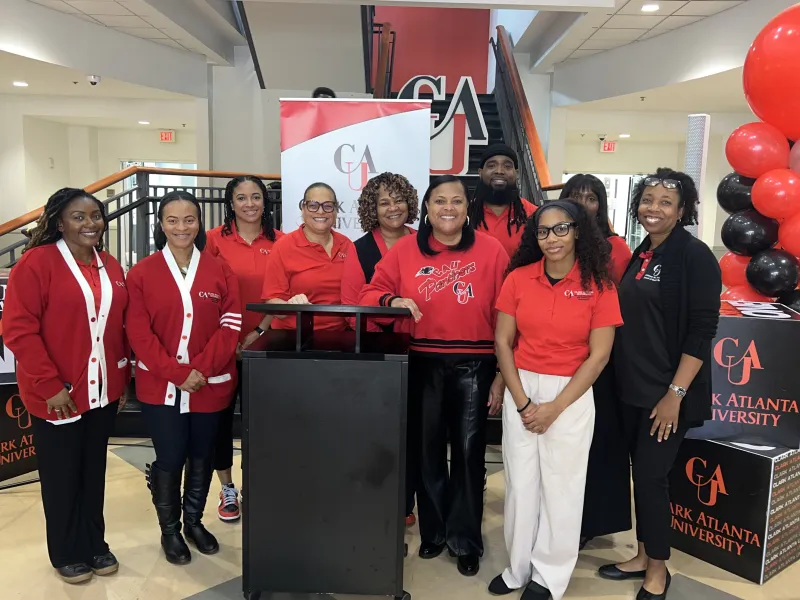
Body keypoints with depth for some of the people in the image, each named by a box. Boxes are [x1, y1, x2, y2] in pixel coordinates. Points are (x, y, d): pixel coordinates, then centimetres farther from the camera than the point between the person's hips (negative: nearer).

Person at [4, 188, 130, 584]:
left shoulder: (111, 267, 8)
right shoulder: (37, 262, -11)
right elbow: (18, 329, -15)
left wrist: (123, 378, 10)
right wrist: (50, 384, -17)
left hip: (103, 391, 5)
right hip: (58, 395, -5)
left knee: (94, 473, 17)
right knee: (62, 478, 11)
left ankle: (95, 544, 33)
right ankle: (67, 554, 29)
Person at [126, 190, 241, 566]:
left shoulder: (220, 271, 2)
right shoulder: (141, 273, -2)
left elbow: (230, 325, -3)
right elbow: (139, 333, -7)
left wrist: (202, 369, -14)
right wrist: (177, 373, -15)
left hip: (210, 385, 2)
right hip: (160, 387, -1)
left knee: (202, 457, 14)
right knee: (169, 460, 5)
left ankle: (194, 521, 35)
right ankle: (169, 530, 27)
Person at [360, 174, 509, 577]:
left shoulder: (491, 250, -2)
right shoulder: (405, 249, 2)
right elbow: (371, 293, 4)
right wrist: (393, 301, -19)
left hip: (474, 366, -1)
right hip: (422, 365, 2)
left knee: (468, 452, 6)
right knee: (427, 450, 13)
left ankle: (465, 540, 25)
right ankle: (433, 531, 33)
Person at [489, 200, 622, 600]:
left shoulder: (599, 286, -7)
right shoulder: (518, 278, -2)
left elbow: (599, 355, -8)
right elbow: (503, 342, -1)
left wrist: (555, 407, -12)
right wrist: (522, 401, -8)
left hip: (571, 395, -2)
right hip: (520, 390, 2)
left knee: (560, 485, 9)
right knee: (520, 481, 10)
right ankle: (519, 567, 29)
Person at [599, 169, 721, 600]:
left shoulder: (695, 256, -12)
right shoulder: (641, 254, 9)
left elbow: (702, 330, -16)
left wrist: (676, 393, -19)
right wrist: (626, 379, 12)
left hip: (667, 391, -7)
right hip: (633, 387, 7)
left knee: (651, 475, 0)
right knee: (639, 473, 14)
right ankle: (644, 556, 30)